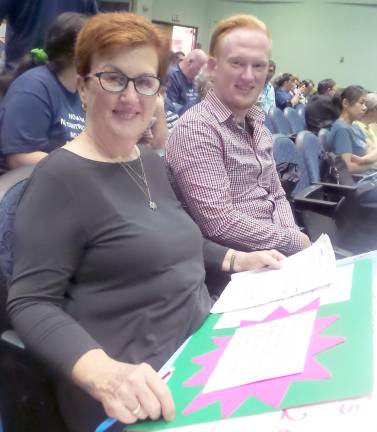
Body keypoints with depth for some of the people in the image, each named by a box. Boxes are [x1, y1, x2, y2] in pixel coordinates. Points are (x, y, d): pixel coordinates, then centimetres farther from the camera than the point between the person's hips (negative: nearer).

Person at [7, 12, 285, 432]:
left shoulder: (151, 162, 9)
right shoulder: (60, 177, -14)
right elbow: (31, 303, -17)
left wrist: (234, 259, 11)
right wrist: (103, 372, -32)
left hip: (202, 353, 8)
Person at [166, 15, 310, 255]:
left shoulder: (257, 124, 11)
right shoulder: (196, 129, -17)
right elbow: (219, 223, -23)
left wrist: (292, 234, -4)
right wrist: (293, 241, -14)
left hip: (274, 253, 8)